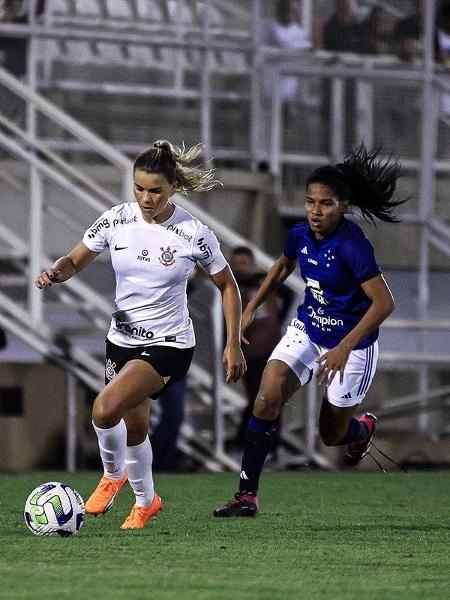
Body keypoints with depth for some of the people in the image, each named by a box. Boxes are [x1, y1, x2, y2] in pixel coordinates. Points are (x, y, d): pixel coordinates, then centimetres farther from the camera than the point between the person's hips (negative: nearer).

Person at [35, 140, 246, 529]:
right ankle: (146, 501, 42)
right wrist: (56, 272, -19)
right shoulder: (116, 220, -7)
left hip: (169, 344, -5)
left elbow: (227, 286, -2)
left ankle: (113, 474, 5)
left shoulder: (194, 234, -15)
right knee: (133, 426, 17)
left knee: (105, 409, -24)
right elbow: (75, 261, 5)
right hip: (122, 339, 5)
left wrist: (233, 345, -4)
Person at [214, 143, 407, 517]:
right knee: (267, 399, -16)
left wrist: (344, 349, -34)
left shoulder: (352, 245, -28)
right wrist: (252, 308, 13)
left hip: (351, 344, -5)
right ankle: (248, 496, -12)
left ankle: (363, 427, 48)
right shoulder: (300, 235, -8)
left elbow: (384, 302, -30)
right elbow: (283, 268, 17)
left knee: (332, 435, 9)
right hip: (308, 329, 5)